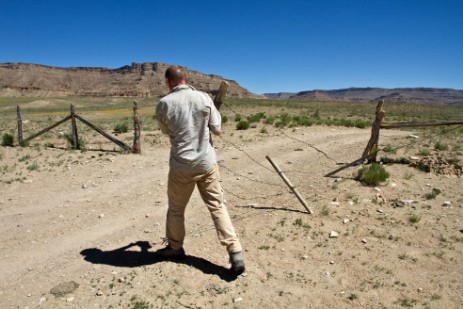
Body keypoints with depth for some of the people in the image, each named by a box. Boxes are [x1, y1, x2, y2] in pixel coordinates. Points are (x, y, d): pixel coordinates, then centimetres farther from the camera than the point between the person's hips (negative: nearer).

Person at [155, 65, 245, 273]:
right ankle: (235, 253, 5)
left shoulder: (164, 104, -6)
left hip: (181, 165, -1)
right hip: (207, 162, 1)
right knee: (217, 206, 8)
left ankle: (175, 248, 37)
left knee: (176, 208, 18)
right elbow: (217, 130, 0)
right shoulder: (203, 98, -4)